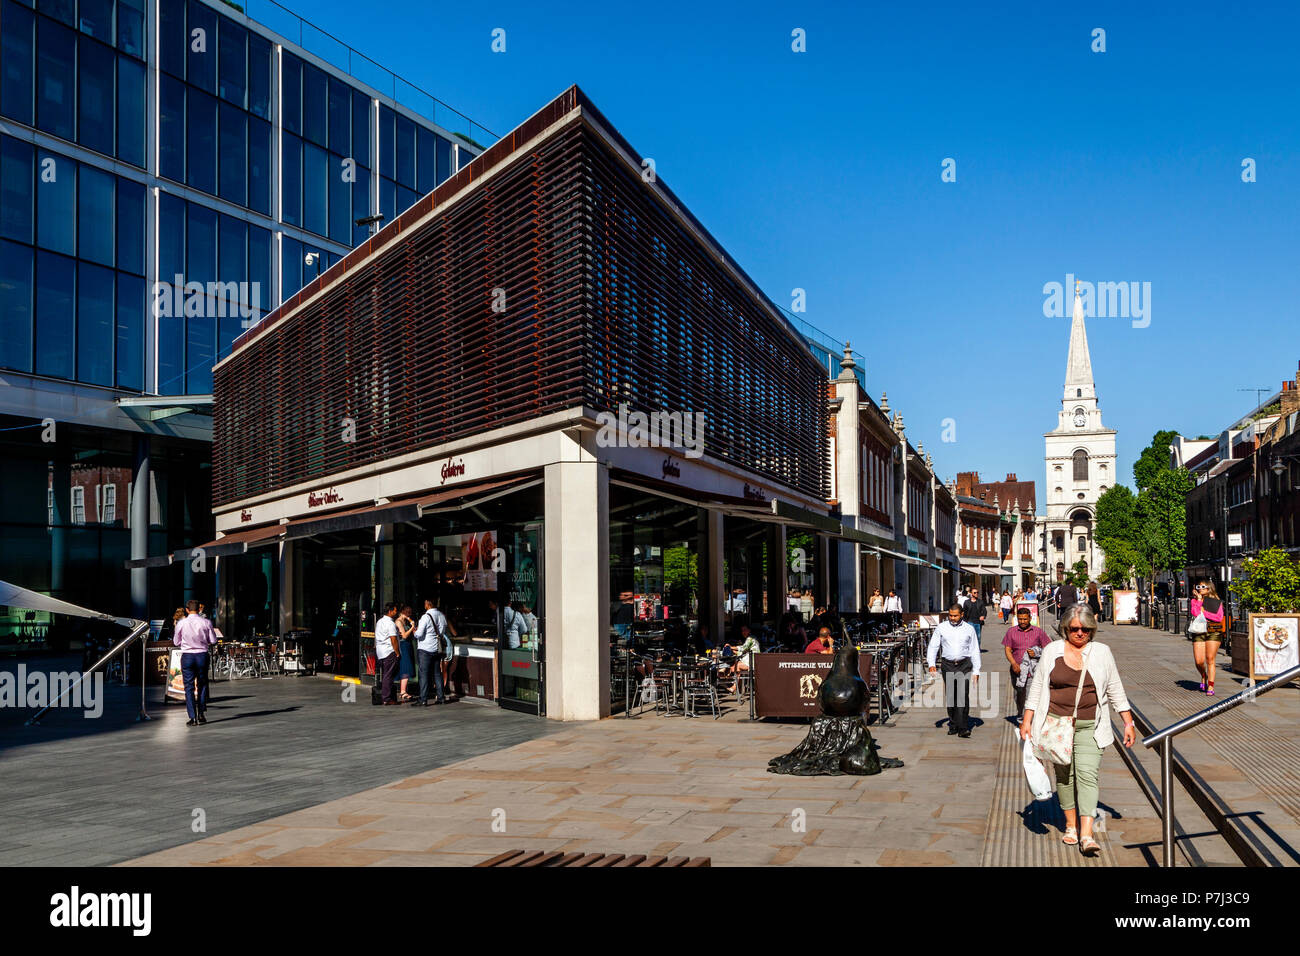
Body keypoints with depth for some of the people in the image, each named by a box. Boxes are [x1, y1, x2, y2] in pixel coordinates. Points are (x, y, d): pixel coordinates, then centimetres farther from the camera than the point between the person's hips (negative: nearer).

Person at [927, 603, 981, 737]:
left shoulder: (969, 629, 6)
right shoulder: (941, 628, 5)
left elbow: (975, 650, 10)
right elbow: (933, 646, 5)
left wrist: (976, 671, 6)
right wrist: (931, 664, -8)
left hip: (964, 665, -1)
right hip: (948, 665, 1)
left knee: (963, 695, -11)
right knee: (950, 696, 4)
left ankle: (963, 728, -14)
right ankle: (953, 725, 16)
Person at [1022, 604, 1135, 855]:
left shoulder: (1102, 652, 6)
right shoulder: (1052, 651, 5)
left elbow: (1115, 690, 13)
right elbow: (1036, 687, 8)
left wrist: (1128, 722, 10)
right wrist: (1027, 721, 4)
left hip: (1089, 727, -1)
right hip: (1057, 723, 1)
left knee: (1087, 774, -12)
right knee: (1064, 775, 7)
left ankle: (1086, 835, -16)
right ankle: (1071, 825, 22)